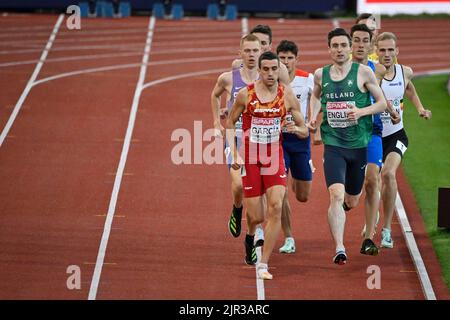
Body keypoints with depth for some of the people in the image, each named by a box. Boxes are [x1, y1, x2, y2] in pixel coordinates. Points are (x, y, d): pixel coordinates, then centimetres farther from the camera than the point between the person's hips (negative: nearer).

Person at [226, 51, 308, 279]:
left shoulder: (287, 96, -2)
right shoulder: (246, 94, -6)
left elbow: (305, 131, 6)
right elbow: (230, 123, 6)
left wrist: (296, 129, -19)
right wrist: (234, 153, -6)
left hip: (275, 158, 1)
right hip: (250, 160, -1)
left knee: (276, 207, -18)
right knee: (256, 217, 0)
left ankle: (263, 265, -12)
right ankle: (250, 236, 41)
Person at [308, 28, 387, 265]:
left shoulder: (363, 72, -4)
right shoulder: (320, 75, 3)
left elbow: (382, 103, 0)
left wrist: (361, 112, -17)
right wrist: (313, 117, 6)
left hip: (359, 145, 0)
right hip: (333, 145, 0)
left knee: (352, 202, 14)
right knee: (336, 195, -20)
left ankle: (346, 203, 54)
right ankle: (339, 249, -20)